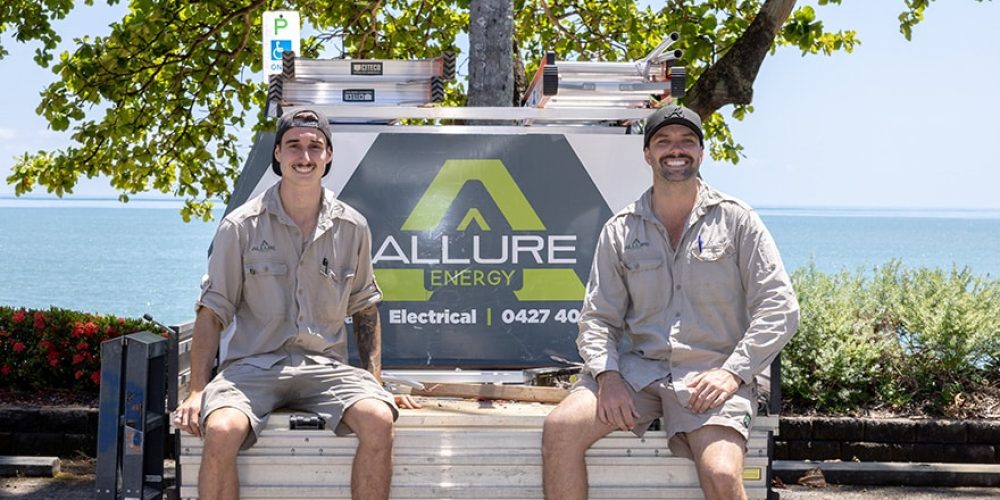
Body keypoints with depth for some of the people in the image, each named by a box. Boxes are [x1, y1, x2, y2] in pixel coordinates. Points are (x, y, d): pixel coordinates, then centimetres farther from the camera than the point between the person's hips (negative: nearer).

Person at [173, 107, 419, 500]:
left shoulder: (352, 228, 8)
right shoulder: (241, 226, 1)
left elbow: (365, 310, 19)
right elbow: (212, 313, 3)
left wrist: (376, 382, 9)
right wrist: (197, 391, -7)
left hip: (325, 366, 2)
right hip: (254, 365, -1)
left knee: (378, 419, -29)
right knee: (221, 430, -33)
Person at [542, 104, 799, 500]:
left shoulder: (735, 219, 5)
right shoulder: (621, 230, 12)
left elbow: (778, 307, 2)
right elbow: (597, 316, 11)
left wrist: (733, 372, -11)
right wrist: (607, 375, -9)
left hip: (711, 374, -2)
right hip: (637, 367, 3)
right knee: (560, 428, -22)